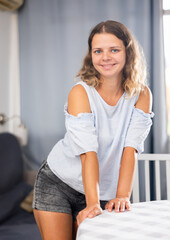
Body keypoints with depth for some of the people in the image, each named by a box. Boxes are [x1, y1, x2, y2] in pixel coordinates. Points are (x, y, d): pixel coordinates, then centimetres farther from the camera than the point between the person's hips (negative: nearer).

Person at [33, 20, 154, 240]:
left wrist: (122, 196, -27)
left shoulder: (141, 95, -8)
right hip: (57, 183, -2)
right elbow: (88, 153, -27)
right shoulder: (80, 93, -18)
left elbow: (131, 149, -16)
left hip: (103, 190, 2)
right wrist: (93, 204, -35)